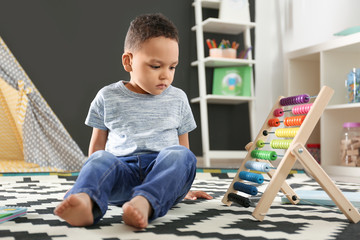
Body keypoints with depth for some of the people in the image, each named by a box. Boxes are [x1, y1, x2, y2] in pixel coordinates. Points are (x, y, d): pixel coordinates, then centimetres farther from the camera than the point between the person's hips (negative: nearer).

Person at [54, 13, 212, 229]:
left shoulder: (178, 98, 16)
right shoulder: (108, 97, 12)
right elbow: (98, 143, 17)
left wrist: (184, 188, 22)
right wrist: (91, 182, 12)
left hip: (162, 175, 1)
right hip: (123, 167, 0)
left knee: (180, 155, -31)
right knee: (101, 159, -32)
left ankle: (145, 203, -55)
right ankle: (86, 201, -61)